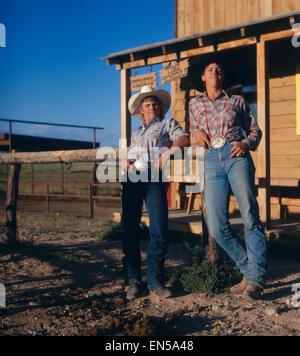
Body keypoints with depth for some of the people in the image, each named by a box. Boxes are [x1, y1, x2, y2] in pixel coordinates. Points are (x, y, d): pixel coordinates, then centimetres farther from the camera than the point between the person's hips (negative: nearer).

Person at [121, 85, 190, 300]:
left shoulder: (168, 124, 21)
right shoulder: (136, 134, 33)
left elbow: (184, 139, 2)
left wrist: (169, 151, -16)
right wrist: (126, 163, 3)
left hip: (154, 178, -4)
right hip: (132, 178, 4)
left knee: (159, 231, -14)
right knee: (129, 229, -4)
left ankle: (155, 281, -4)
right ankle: (133, 280, 3)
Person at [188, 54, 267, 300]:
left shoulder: (237, 101, 18)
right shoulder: (195, 104, 23)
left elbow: (255, 130, 17)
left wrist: (246, 143, -5)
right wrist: (198, 133, 11)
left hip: (236, 157, -2)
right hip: (212, 162, 2)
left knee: (250, 217, -16)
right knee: (217, 227, -7)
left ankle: (255, 279, -10)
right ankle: (249, 271, 9)